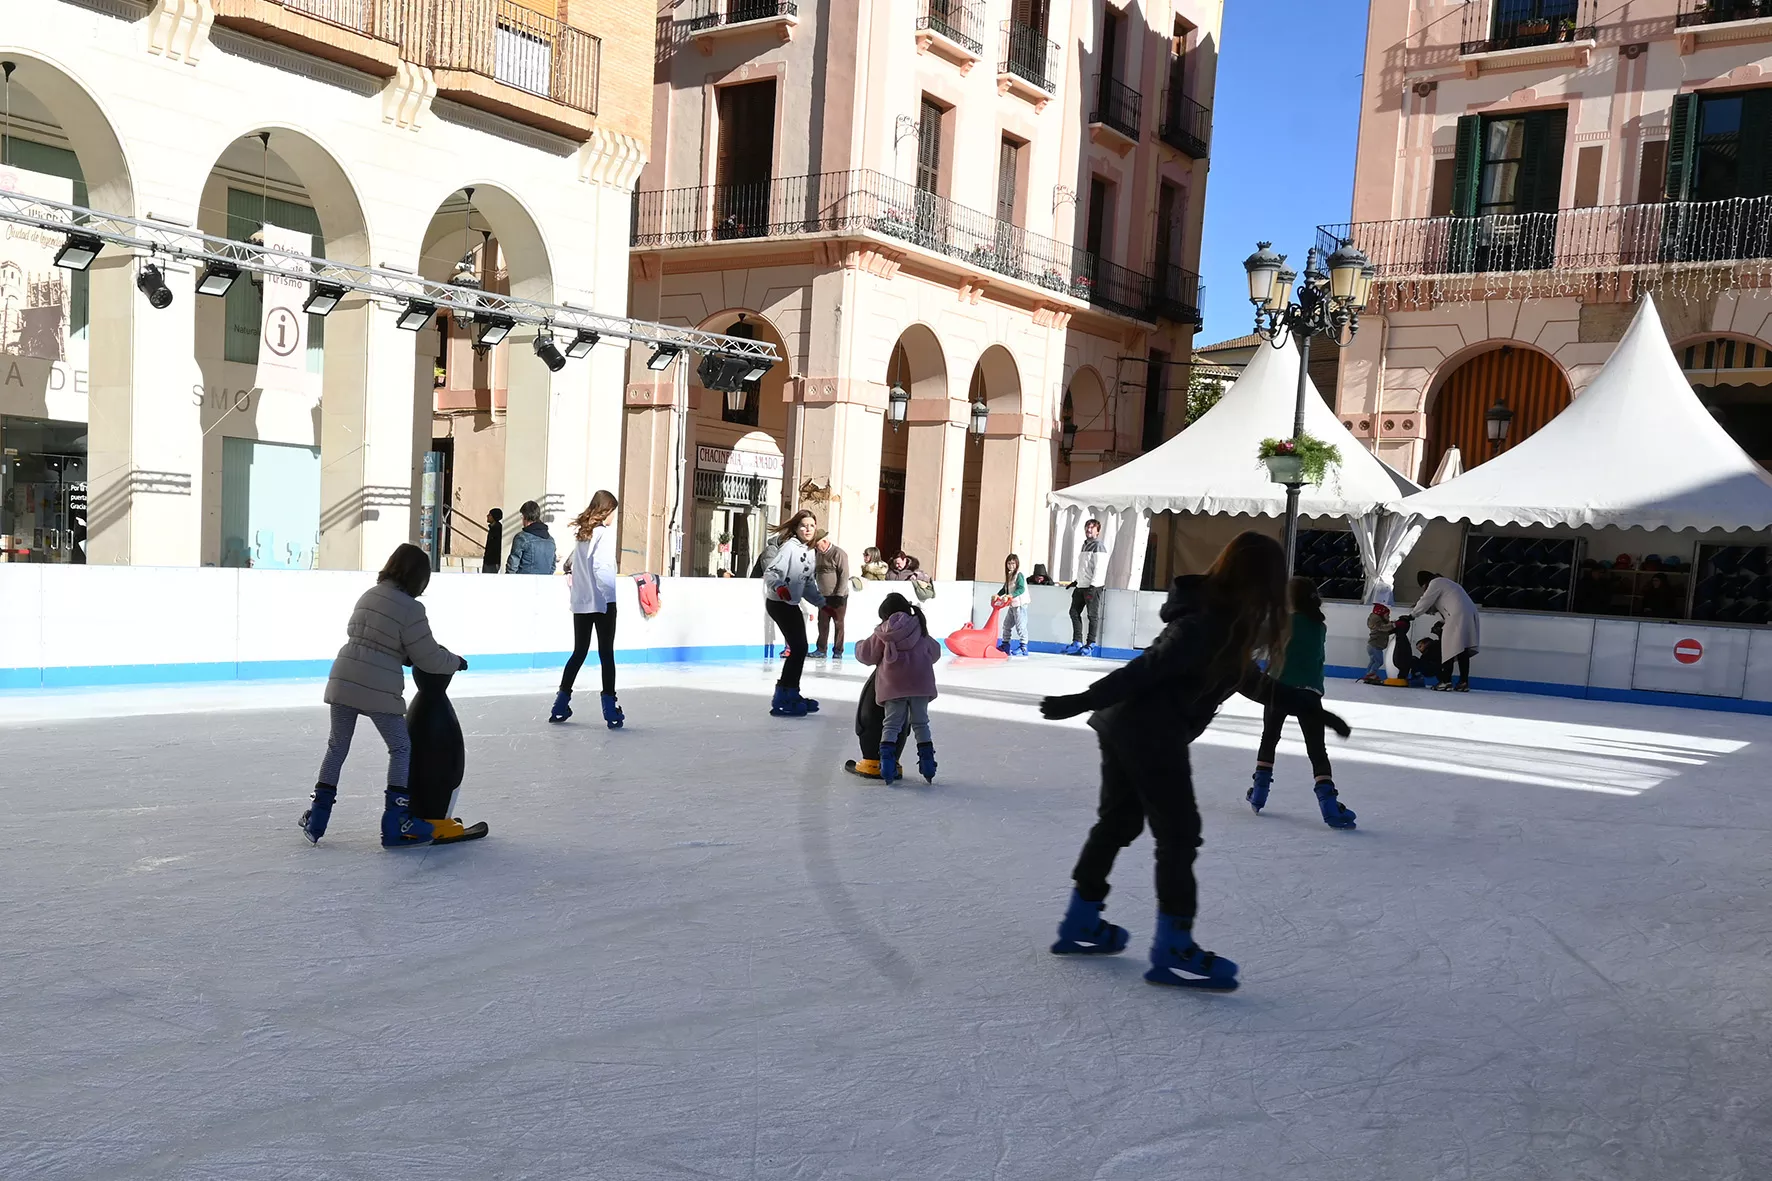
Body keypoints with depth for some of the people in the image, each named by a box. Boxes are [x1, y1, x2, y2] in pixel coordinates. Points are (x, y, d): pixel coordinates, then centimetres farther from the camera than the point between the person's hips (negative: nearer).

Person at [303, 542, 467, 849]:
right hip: (378, 689, -6)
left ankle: (317, 818, 23)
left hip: (342, 680, 6)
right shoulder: (410, 608, -10)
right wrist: (456, 662, 12)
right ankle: (396, 823, 7)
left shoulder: (368, 596, 12)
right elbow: (429, 658, -7)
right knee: (400, 748, 8)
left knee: (337, 747, 18)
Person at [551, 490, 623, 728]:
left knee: (579, 652, 15)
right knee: (606, 654, 0)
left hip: (581, 602, 6)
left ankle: (561, 704, 17)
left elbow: (571, 564, 10)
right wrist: (612, 593, -16)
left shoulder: (581, 533, 9)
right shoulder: (606, 533, -11)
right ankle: (610, 707, -1)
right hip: (602, 601, -6)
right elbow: (602, 567, -20)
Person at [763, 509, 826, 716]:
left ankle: (791, 694, 26)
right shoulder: (790, 547, -15)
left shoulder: (811, 553, 11)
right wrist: (779, 587, -42)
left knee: (800, 648, 12)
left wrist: (823, 603, 15)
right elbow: (771, 573, -24)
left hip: (792, 604, 9)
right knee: (797, 648, -12)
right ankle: (782, 701, -8)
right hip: (778, 603, -9)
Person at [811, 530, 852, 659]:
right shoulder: (819, 554, 10)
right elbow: (816, 573, 18)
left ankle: (838, 651, 9)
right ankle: (821, 650, 11)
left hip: (838, 596, -6)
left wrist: (839, 595, -18)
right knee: (823, 623, 6)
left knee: (838, 624, 3)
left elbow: (844, 575, -15)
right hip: (823, 596, 6)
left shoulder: (839, 553, -13)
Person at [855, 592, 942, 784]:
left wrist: (860, 646, 29)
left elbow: (867, 655, 7)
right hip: (921, 684, 2)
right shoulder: (920, 630, 12)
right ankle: (927, 763, 10)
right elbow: (935, 651, 22)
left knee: (891, 724, 6)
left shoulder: (882, 634, 1)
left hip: (894, 687, -2)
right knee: (921, 723, 12)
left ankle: (887, 760, -7)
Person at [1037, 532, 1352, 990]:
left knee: (1119, 820, 18)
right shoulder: (1212, 625, -21)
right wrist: (1085, 701, -25)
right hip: (1152, 734, -10)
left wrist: (1310, 707, 24)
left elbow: (1246, 679, 20)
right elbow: (1147, 668, -24)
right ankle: (1173, 949, 8)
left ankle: (1081, 925, 29)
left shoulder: (1221, 617, 9)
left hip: (1123, 726, 10)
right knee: (1179, 833, -1)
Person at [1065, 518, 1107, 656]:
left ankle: (1091, 644, 2)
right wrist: (1077, 581, 24)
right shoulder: (1085, 545, 18)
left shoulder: (1098, 546, -10)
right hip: (1081, 586, 9)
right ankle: (1077, 642, 14)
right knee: (1074, 612, 9)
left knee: (1093, 615, -3)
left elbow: (1099, 568, -18)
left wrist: (1092, 586, -22)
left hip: (1093, 587, -9)